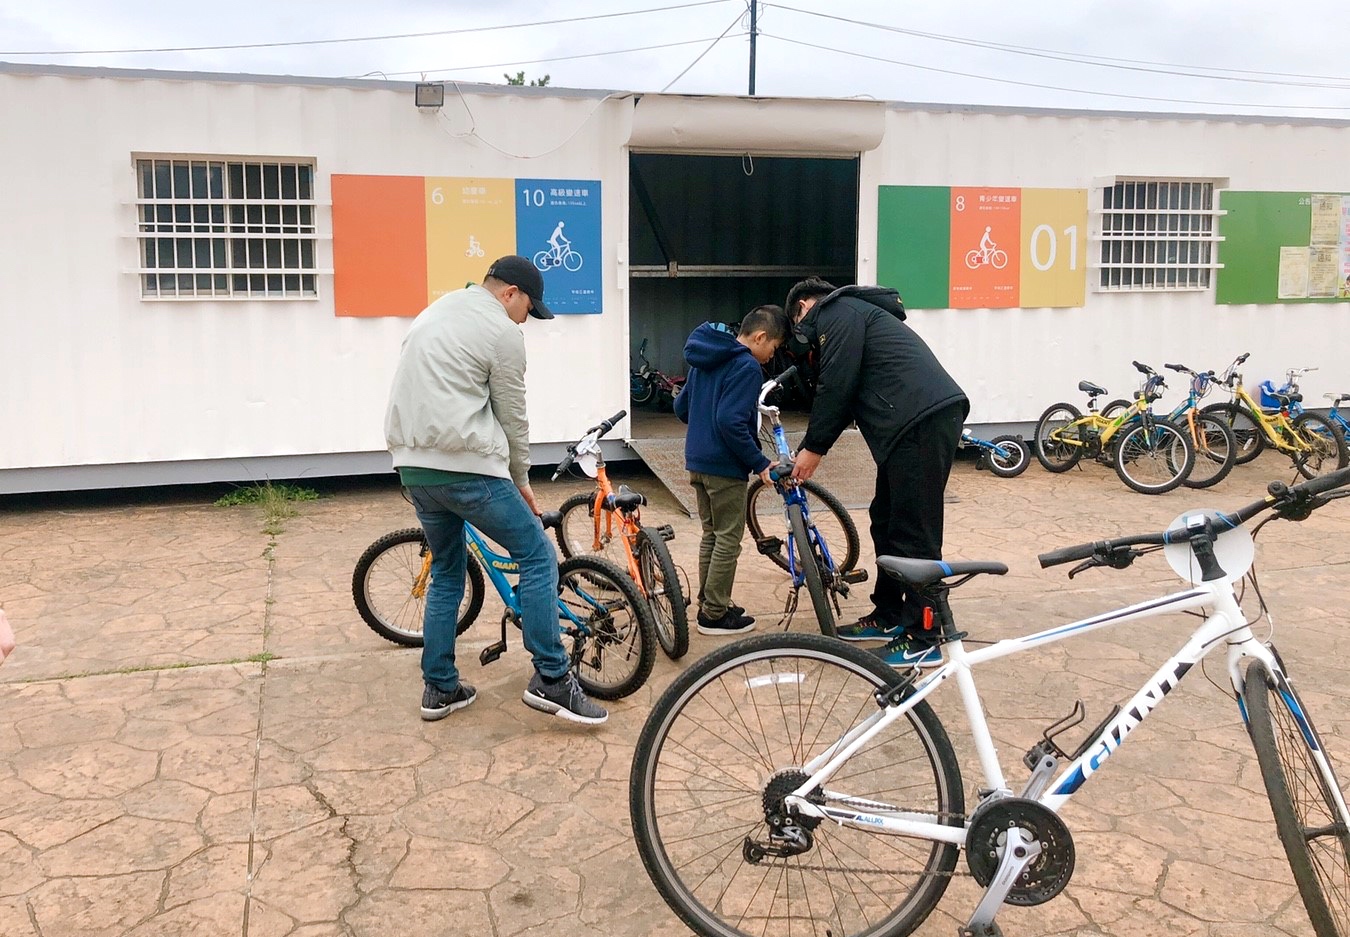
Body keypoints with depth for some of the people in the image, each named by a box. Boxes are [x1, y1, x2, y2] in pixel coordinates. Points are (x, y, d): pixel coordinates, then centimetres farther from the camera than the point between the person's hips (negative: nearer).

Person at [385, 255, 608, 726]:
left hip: (413, 465, 9)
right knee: (538, 558, 1)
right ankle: (551, 681, 0)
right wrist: (522, 480, 12)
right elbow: (512, 416, -3)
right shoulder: (502, 331, -7)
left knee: (446, 572, 21)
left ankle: (440, 688, 23)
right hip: (466, 467, -9)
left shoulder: (433, 312, 20)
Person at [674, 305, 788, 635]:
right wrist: (759, 463, -19)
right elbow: (731, 422, -25)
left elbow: (681, 407, 16)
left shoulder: (706, 358, 11)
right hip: (725, 465, -9)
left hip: (697, 461, 9)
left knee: (711, 533, 18)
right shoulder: (747, 367, -17)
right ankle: (715, 615, 8)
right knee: (729, 539, 2)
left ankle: (708, 603, 27)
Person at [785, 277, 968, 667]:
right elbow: (848, 395, 29)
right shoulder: (855, 313, 32)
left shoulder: (836, 312, 1)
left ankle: (921, 639, -2)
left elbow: (836, 386, -9)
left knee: (913, 532, -7)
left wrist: (813, 448, 0)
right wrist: (808, 450, 26)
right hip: (917, 421, 10)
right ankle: (888, 616, 27)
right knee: (886, 520, 17)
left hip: (922, 421, -10)